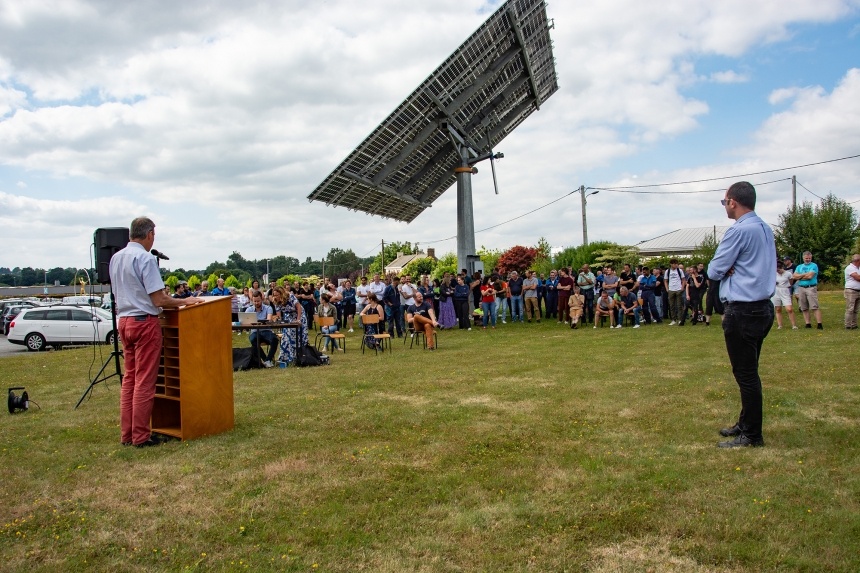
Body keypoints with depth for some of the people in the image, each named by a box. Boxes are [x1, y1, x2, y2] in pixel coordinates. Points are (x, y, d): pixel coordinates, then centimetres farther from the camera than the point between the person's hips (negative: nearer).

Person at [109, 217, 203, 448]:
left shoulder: (115, 258, 10)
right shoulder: (145, 258, -14)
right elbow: (158, 300, -17)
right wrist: (185, 301, -5)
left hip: (124, 320, 8)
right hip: (144, 322, -8)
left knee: (129, 378, 13)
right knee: (144, 381, -1)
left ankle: (127, 434, 18)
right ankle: (141, 436, 4)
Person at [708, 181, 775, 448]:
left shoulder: (739, 230, -17)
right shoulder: (766, 229, 11)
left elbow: (714, 271, -13)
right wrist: (733, 267, 1)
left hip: (743, 311, -9)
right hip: (763, 307, 9)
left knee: (745, 374, -1)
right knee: (749, 372, 18)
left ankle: (752, 436, 7)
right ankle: (746, 424, 29)